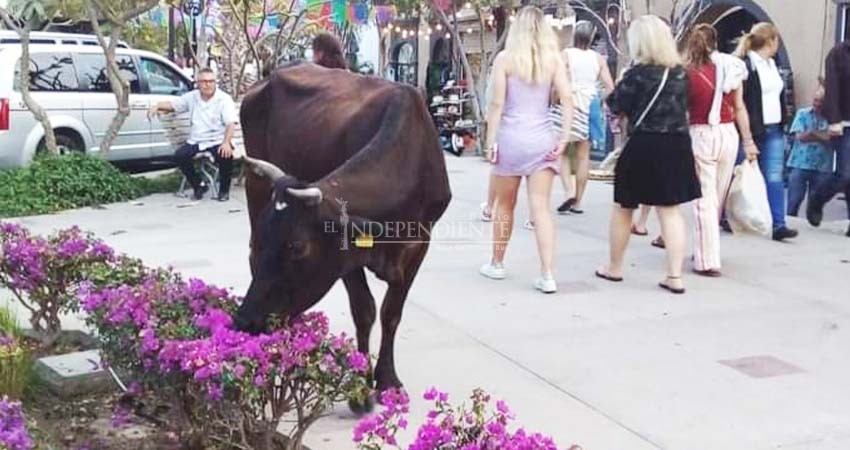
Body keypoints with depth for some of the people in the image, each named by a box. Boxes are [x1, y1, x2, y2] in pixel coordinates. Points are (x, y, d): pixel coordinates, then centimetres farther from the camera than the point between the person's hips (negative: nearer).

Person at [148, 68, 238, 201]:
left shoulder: (224, 99, -5)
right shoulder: (192, 97, 10)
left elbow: (231, 123, -15)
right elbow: (172, 104, 13)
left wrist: (226, 143, -32)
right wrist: (157, 106, -10)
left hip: (217, 141, -4)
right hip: (195, 141, 4)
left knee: (226, 155, -34)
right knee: (179, 156, -21)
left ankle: (224, 190, -7)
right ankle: (199, 185, 2)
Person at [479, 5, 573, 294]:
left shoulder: (505, 58, -3)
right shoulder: (554, 58, 2)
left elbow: (497, 103, -6)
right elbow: (567, 100, -4)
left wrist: (490, 141, -2)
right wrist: (563, 140, -2)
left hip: (511, 138, -1)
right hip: (543, 139, 1)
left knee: (505, 206, 14)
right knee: (541, 208, 0)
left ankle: (497, 264, 28)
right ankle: (547, 276, -6)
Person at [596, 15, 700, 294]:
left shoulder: (638, 73, -11)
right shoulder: (680, 73, 5)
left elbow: (615, 105, -4)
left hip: (644, 147, -4)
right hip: (677, 145, 4)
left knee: (623, 208, 13)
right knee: (670, 210, 6)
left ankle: (614, 268, 26)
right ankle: (675, 276, 1)